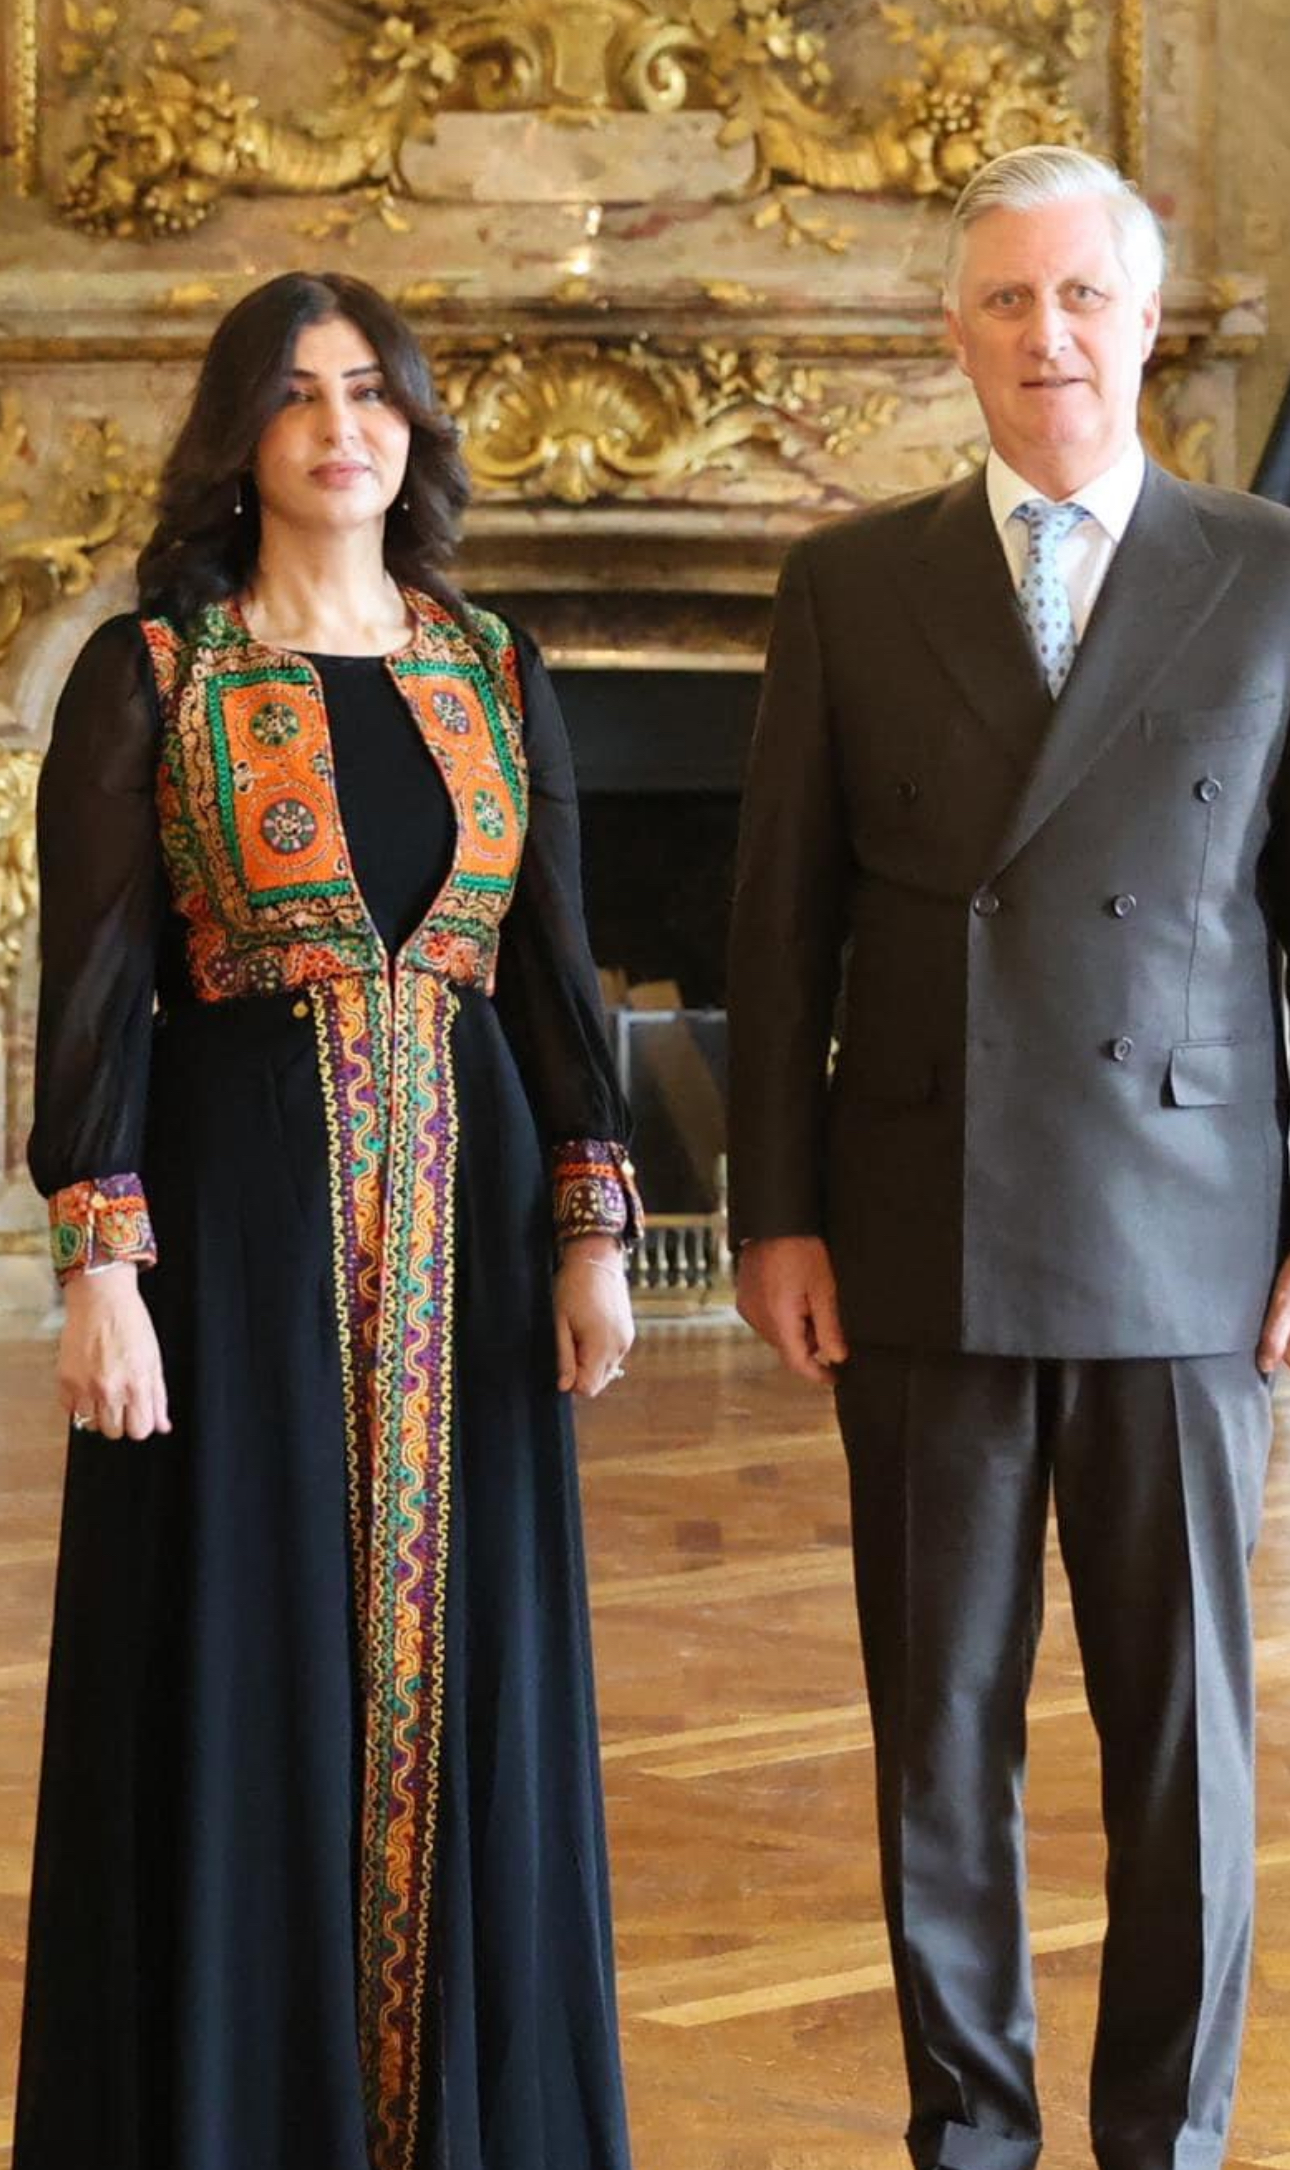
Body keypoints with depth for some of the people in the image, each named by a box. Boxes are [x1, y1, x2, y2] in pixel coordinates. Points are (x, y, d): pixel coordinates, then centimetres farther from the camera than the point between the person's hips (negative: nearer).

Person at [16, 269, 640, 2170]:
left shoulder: (496, 675, 9)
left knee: (459, 1660, 9)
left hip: (466, 1215, 3)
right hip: (241, 1211, -3)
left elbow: (558, 972, 8)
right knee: (244, 1674, 2)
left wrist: (591, 1233, 0)